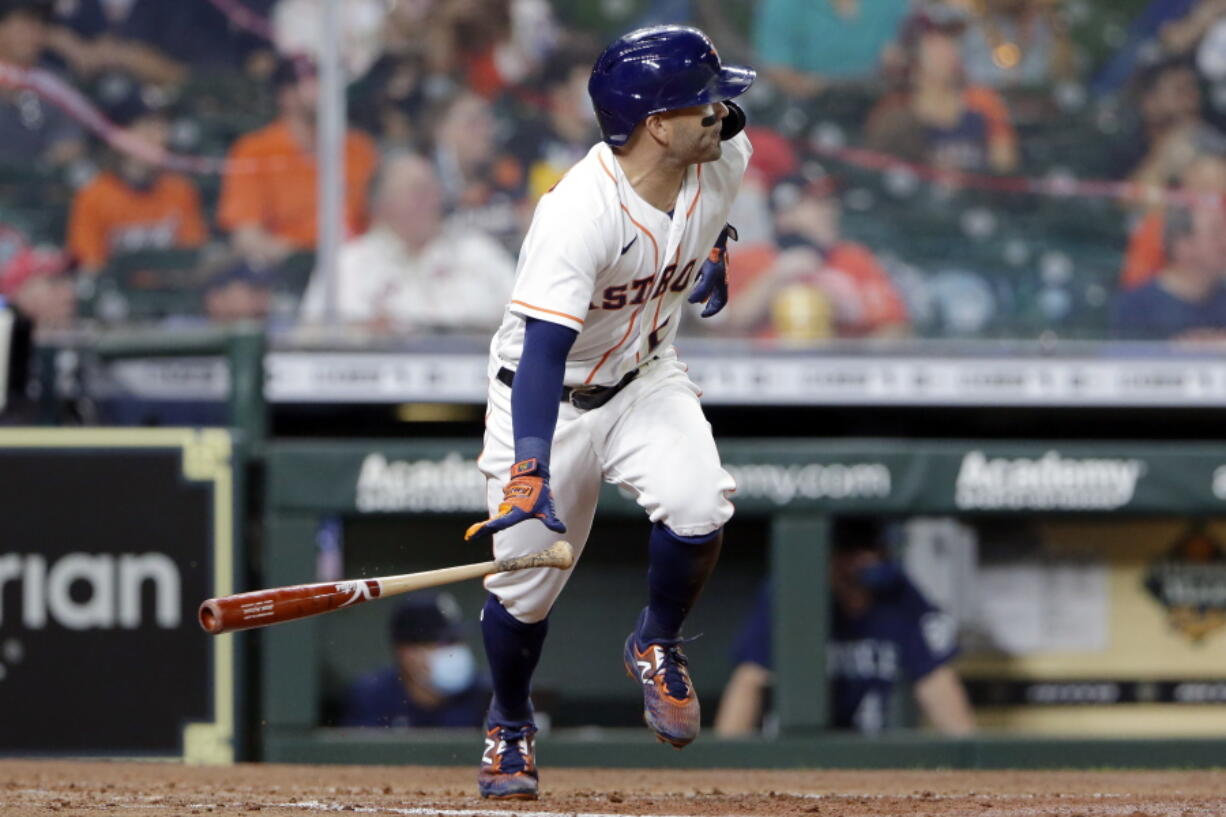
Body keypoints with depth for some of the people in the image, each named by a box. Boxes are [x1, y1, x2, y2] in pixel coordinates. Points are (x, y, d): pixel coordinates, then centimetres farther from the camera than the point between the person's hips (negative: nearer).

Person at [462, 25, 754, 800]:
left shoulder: (724, 156, -14)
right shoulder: (579, 214, -34)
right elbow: (545, 346, -40)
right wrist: (530, 469, -49)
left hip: (645, 380, 4)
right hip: (548, 394, -4)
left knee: (699, 507, -23)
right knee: (526, 582, -1)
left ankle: (658, 648, 7)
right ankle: (510, 726, 31)